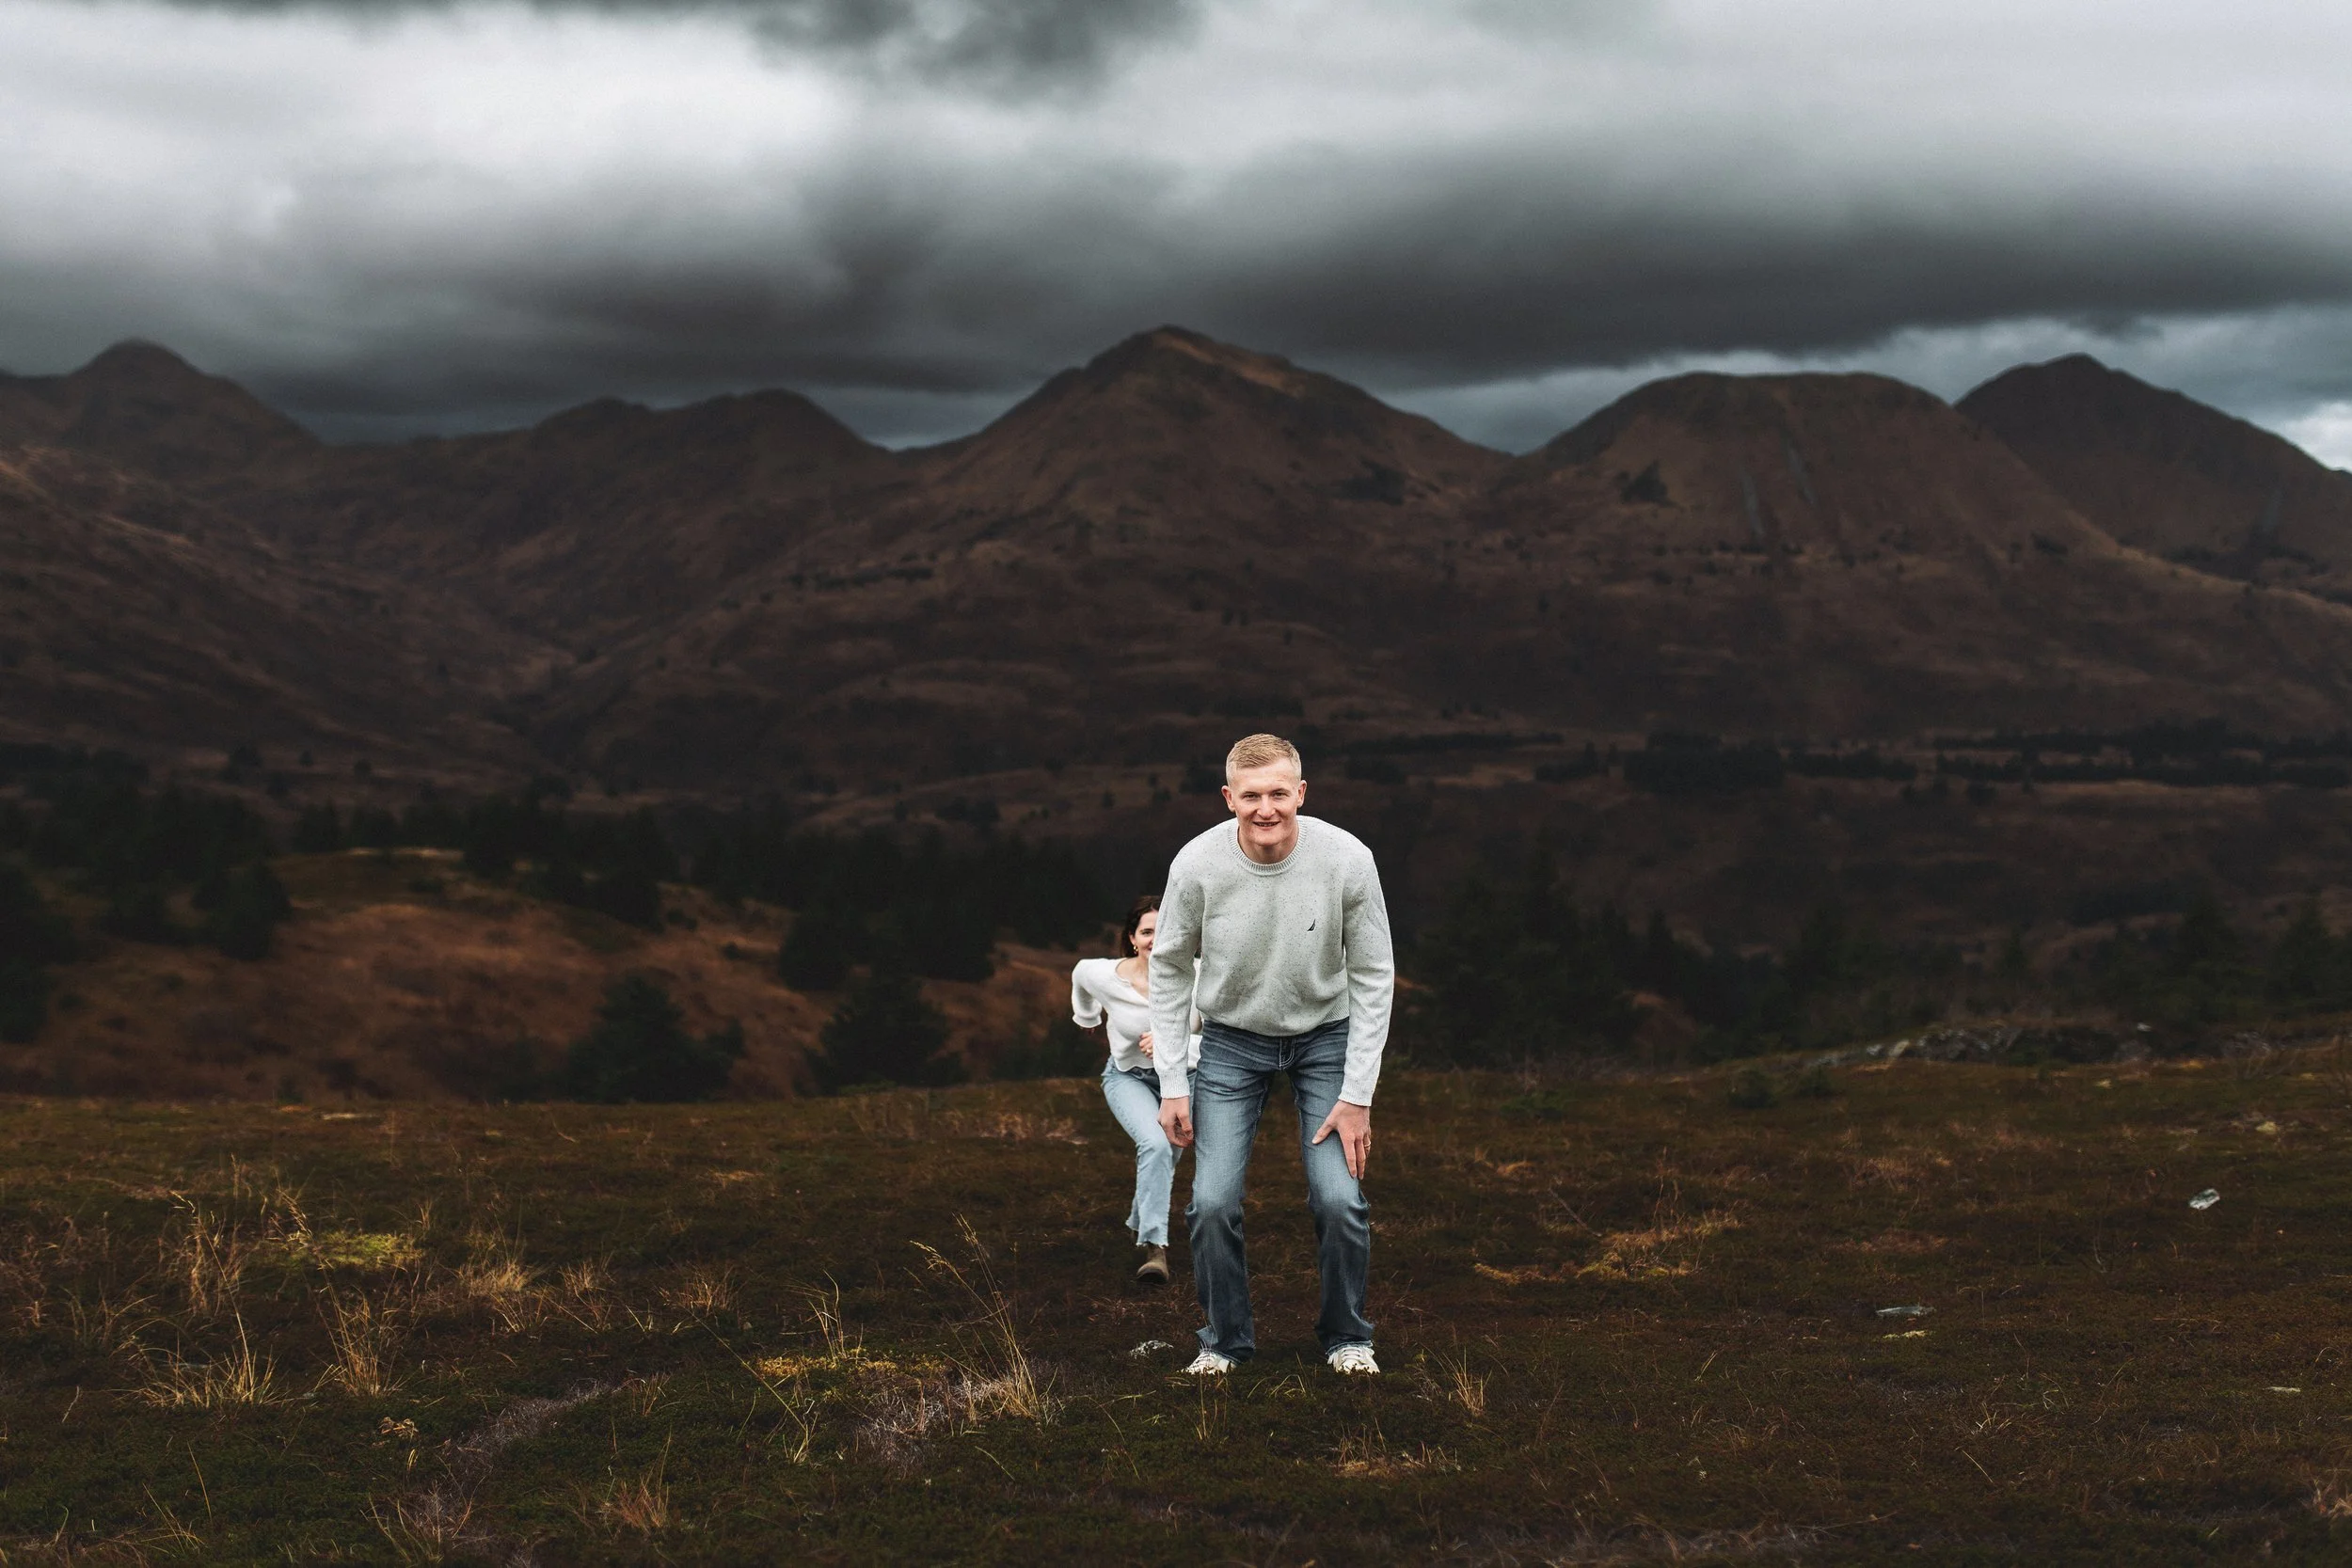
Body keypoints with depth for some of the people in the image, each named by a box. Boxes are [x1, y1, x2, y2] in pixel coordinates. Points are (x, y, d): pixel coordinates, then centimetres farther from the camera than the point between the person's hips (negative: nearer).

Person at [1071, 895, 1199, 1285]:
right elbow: (1080, 973, 1)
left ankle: (1140, 1223, 50)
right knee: (1156, 1144, -29)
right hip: (1129, 1077, -2)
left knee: (1164, 1159, 20)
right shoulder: (1103, 976, -24)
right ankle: (1155, 1247, -28)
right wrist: (1087, 1015, 18)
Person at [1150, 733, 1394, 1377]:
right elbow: (1168, 968, -6)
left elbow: (1373, 978, -13)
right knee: (1213, 1202, -11)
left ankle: (1347, 1336, 12)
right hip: (1232, 1040, 1)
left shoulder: (1347, 860, -24)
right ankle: (1225, 1338, 12)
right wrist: (1172, 1084, -8)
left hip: (1327, 1036, 0)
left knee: (1339, 1198, -12)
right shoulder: (1197, 865, -22)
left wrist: (1357, 1094, -15)